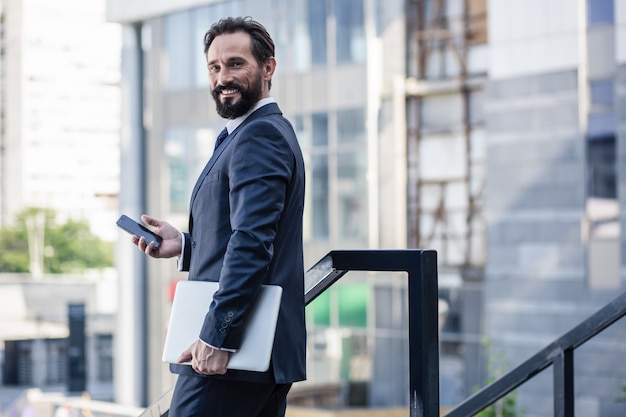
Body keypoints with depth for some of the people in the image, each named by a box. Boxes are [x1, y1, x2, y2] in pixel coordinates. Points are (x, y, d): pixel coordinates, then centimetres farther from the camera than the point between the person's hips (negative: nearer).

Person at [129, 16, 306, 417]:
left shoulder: (258, 136, -13)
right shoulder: (271, 131, 20)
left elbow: (252, 243, -22)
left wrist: (217, 338, -24)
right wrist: (185, 244, 11)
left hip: (231, 353, -10)